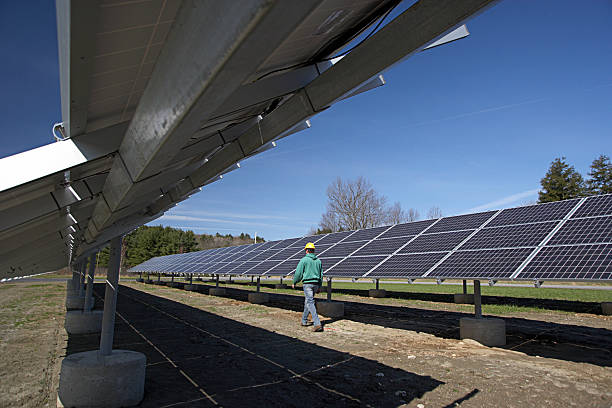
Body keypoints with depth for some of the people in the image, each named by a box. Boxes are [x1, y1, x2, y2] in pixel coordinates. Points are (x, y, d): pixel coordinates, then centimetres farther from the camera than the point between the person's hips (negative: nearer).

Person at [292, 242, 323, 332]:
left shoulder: (304, 260, -6)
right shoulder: (318, 261, 11)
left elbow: (298, 273, -7)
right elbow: (321, 275, 14)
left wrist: (294, 283, 8)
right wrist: (319, 287, 21)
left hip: (307, 283, -6)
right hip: (316, 284, 6)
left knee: (310, 303, -10)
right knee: (307, 301, 20)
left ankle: (317, 324, -20)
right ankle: (304, 320, 29)